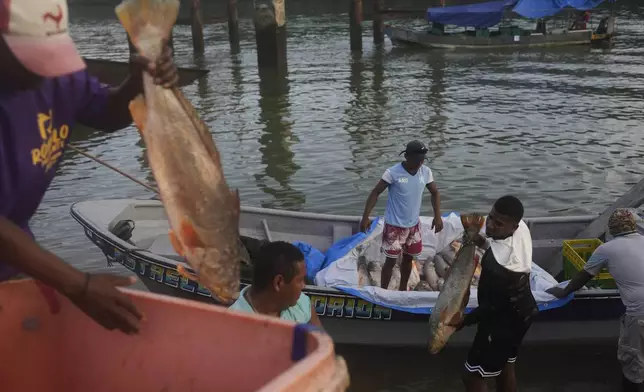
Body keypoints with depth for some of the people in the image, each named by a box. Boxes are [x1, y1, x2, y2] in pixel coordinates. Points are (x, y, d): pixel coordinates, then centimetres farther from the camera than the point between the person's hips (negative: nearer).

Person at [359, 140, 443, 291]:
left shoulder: (426, 172, -5)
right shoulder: (393, 172, -19)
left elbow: (435, 193, 9)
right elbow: (375, 193, -14)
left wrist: (437, 216, -1)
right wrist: (365, 217, -18)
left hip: (414, 224, 5)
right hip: (394, 225, -5)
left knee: (408, 258, 18)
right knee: (391, 260, 1)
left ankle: (403, 289, 37)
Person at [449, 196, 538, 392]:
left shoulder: (500, 262, -38)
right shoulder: (521, 227, -13)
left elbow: (494, 306, -25)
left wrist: (464, 320, -10)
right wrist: (485, 243, -5)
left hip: (503, 321, -9)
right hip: (520, 312, 9)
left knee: (472, 376, 7)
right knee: (505, 366, 27)